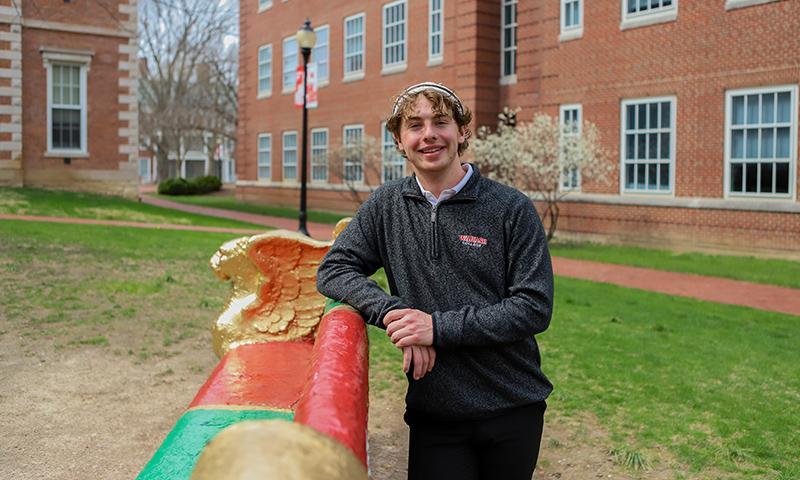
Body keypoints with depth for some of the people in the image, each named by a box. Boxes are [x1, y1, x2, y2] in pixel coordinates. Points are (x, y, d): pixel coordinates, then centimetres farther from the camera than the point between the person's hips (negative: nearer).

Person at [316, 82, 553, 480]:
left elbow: (534, 308, -11)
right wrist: (394, 313, -17)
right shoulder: (386, 205, 3)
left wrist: (440, 327, -19)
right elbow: (333, 270, 0)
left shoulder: (512, 209, -7)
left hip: (512, 410, -1)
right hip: (433, 413, 1)